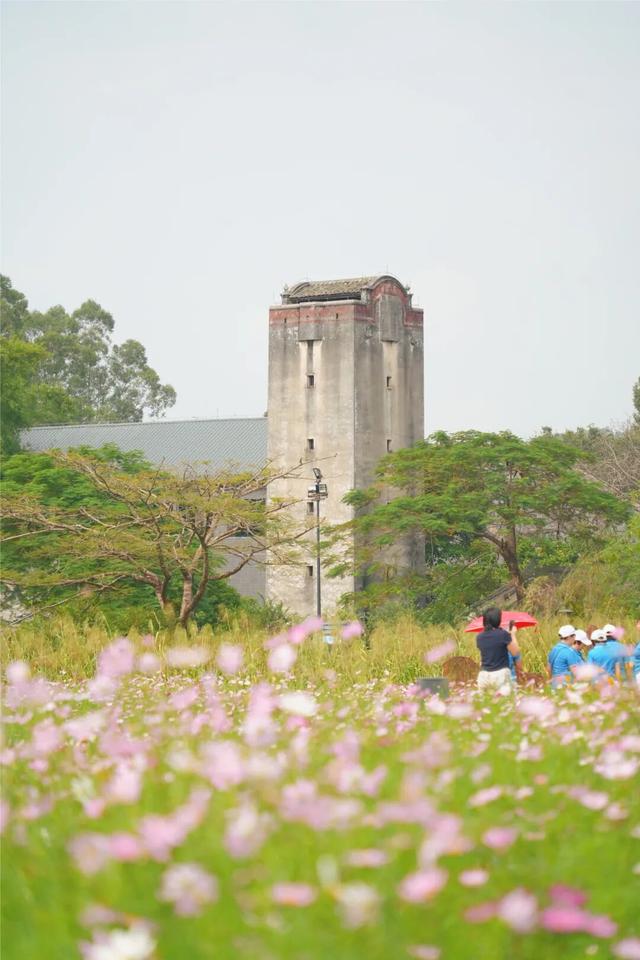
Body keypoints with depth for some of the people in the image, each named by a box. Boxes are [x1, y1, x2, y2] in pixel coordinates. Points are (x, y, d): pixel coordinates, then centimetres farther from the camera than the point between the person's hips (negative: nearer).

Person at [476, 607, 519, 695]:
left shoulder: (479, 637, 5)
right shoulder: (503, 634, -9)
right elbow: (515, 652, -1)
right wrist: (513, 635, 12)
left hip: (484, 675, 4)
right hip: (500, 674, -4)